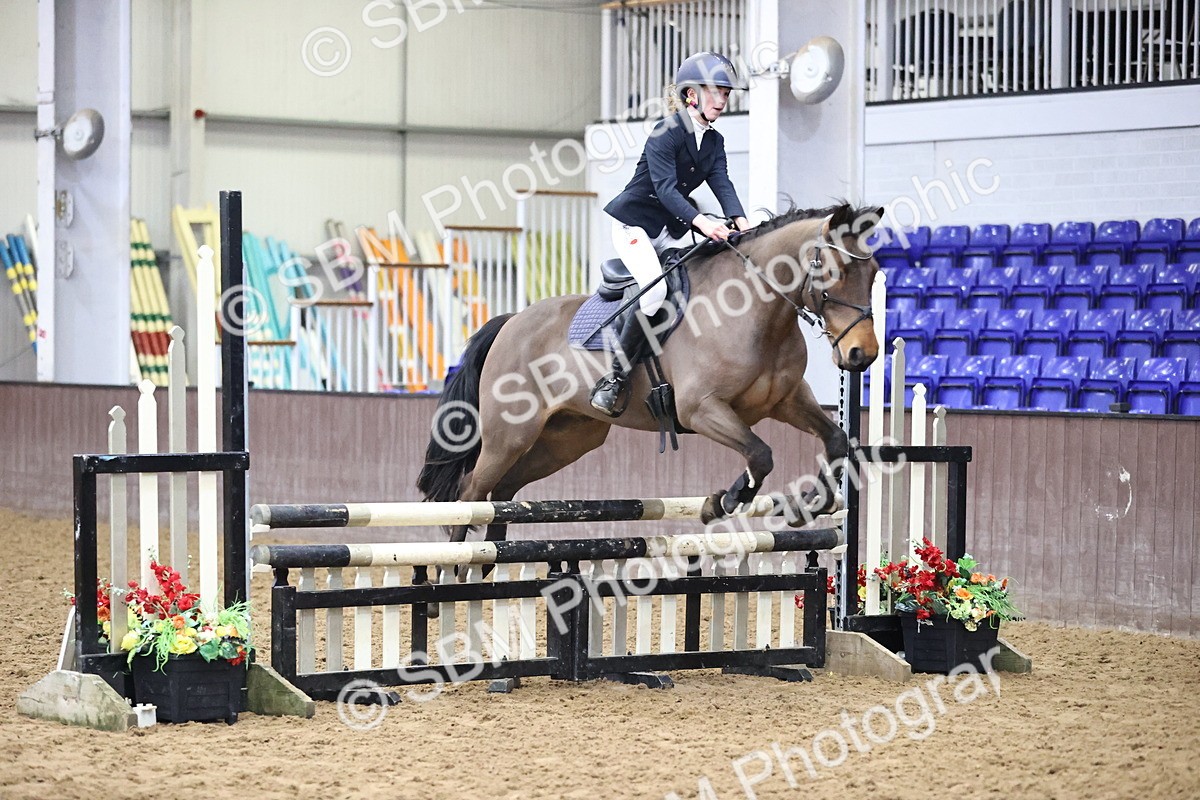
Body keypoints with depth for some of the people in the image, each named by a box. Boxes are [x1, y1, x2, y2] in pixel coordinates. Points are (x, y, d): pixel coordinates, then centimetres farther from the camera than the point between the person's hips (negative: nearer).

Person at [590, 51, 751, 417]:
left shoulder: (714, 141, 8)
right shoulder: (666, 133, -16)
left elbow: (721, 182, -3)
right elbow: (665, 187, -26)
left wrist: (740, 220, -22)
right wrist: (700, 221, -39)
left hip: (671, 230, 9)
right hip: (634, 221, -9)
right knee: (654, 287, -29)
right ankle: (614, 378, -25)